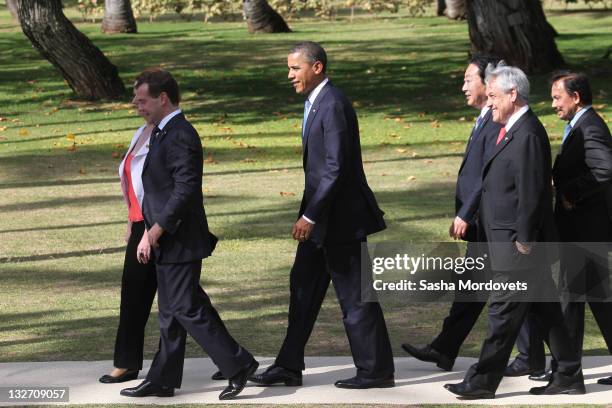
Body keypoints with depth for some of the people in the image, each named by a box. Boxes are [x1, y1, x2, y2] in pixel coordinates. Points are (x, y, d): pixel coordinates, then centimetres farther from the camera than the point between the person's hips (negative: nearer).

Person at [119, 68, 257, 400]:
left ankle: (238, 364, -1)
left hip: (179, 240, -10)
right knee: (171, 312, 13)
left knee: (187, 309, -7)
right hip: (168, 240, 10)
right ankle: (162, 380, 19)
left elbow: (186, 188, -25)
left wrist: (159, 227, -23)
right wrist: (154, 228, 16)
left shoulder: (180, 136, -19)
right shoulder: (163, 133, 13)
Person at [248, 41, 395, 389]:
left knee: (354, 295, -2)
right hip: (321, 216, 10)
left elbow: (335, 167, -23)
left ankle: (376, 370, 7)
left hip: (340, 216, -10)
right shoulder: (316, 102, 13)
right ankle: (290, 367, 19)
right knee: (304, 288, 13)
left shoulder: (333, 105, -19)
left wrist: (310, 216, -23)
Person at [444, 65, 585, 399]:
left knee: (504, 309, -4)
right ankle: (568, 376, 17)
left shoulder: (527, 134, -17)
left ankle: (483, 380, 0)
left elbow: (531, 192, -21)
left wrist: (523, 240, -20)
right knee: (545, 309, 12)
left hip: (516, 244, -10)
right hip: (507, 238, 10)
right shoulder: (511, 131, 14)